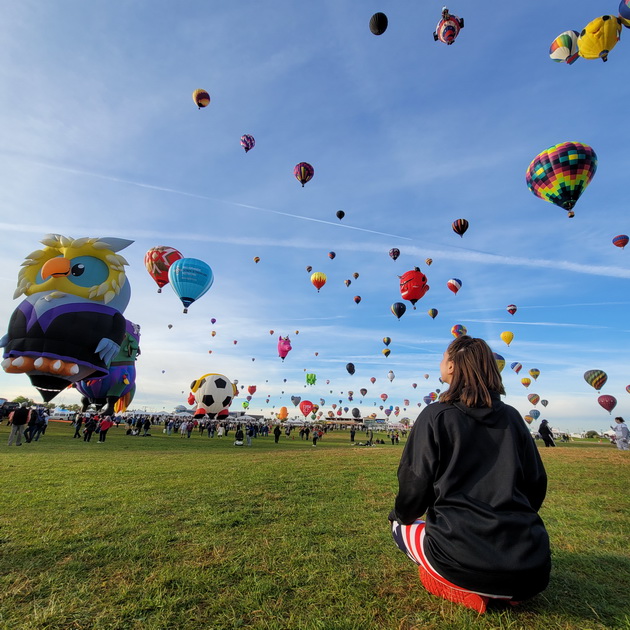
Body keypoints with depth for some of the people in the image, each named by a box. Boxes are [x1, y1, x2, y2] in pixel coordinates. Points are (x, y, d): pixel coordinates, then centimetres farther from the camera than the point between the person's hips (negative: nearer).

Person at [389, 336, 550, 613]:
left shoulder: (436, 415, -8)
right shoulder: (512, 417, 5)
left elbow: (415, 482, -6)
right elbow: (537, 484, 12)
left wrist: (400, 516, 16)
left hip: (465, 561, -5)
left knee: (402, 527, 24)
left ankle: (459, 588, 2)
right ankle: (509, 588, 12)